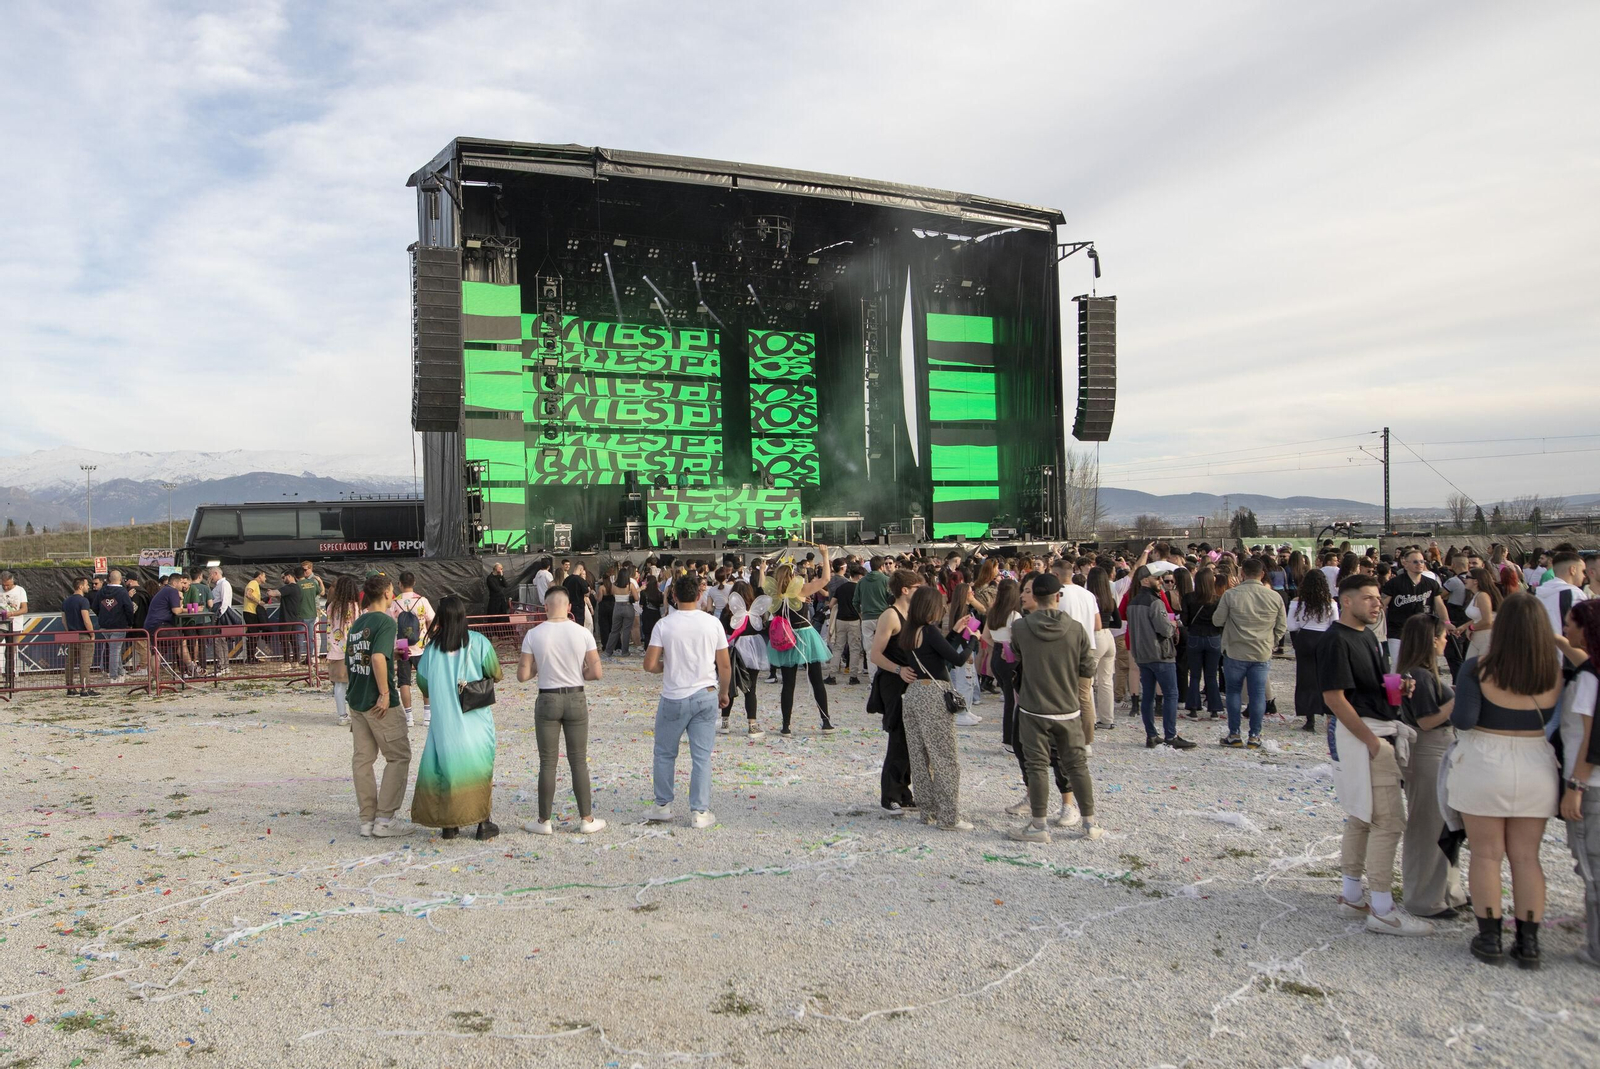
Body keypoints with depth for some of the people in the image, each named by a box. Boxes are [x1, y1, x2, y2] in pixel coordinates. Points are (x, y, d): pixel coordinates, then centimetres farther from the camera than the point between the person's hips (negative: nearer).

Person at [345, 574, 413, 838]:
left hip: (356, 701, 8)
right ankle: (384, 819, -1)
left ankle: (367, 820, 15)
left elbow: (347, 664, 16)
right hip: (378, 703, -8)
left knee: (362, 759, 10)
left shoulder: (356, 624, 12)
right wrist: (385, 693, -21)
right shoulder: (385, 621, -12)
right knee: (399, 756, 2)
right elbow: (378, 657, -25)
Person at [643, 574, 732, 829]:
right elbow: (725, 666, 1)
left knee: (665, 754, 16)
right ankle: (699, 812, 7)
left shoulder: (664, 626, -8)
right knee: (702, 756, 6)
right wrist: (723, 692, 16)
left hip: (674, 699, -1)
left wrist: (667, 666, 9)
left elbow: (650, 665, -12)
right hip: (706, 697, 1)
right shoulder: (713, 624, -3)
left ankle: (663, 805, 23)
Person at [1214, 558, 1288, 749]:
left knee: (1234, 692, 11)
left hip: (1235, 653, -2)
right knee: (1258, 694, 9)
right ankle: (1255, 736, 13)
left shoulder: (1230, 595, -13)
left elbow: (1217, 620, -2)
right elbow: (1281, 628, 6)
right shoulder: (1275, 597, -3)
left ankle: (1234, 735, 14)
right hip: (1262, 654, 2)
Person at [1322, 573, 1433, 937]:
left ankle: (1351, 894, 26)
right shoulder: (1338, 640, -16)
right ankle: (1382, 910, -5)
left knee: (1362, 815, 16)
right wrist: (1371, 740, -19)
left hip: (1382, 730, 10)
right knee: (1388, 820, -9)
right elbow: (1334, 697, -20)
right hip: (1363, 733, -10)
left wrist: (1399, 687, 1)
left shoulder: (1368, 635, 14)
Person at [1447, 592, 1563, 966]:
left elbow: (1463, 720, -18)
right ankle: (1528, 943, 16)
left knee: (1486, 854, 8)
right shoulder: (1555, 673, -6)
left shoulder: (1477, 669, -14)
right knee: (1526, 857, 11)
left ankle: (1490, 939, 13)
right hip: (1536, 769, 3)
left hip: (1483, 767, -2)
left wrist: (1452, 710, 2)